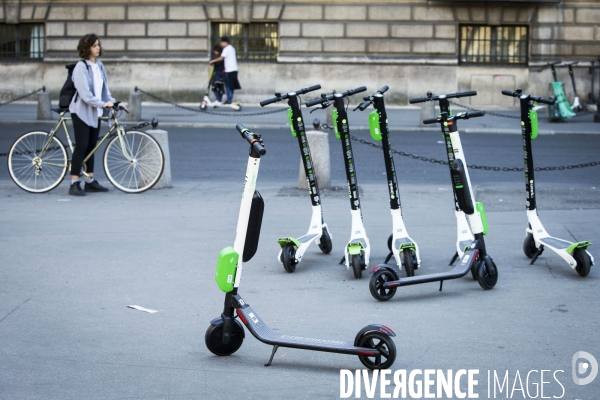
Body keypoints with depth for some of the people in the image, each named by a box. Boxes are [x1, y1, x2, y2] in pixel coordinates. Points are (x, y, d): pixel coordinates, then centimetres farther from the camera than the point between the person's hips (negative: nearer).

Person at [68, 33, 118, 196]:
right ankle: (74, 184, -6)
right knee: (81, 146, -9)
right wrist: (102, 104, -27)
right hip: (82, 111, -7)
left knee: (91, 146, 12)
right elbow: (84, 93, -21)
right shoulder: (81, 67, -14)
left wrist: (112, 102, 1)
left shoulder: (99, 65, 10)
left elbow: (104, 88, 14)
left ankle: (90, 181, 19)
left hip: (95, 112, 7)